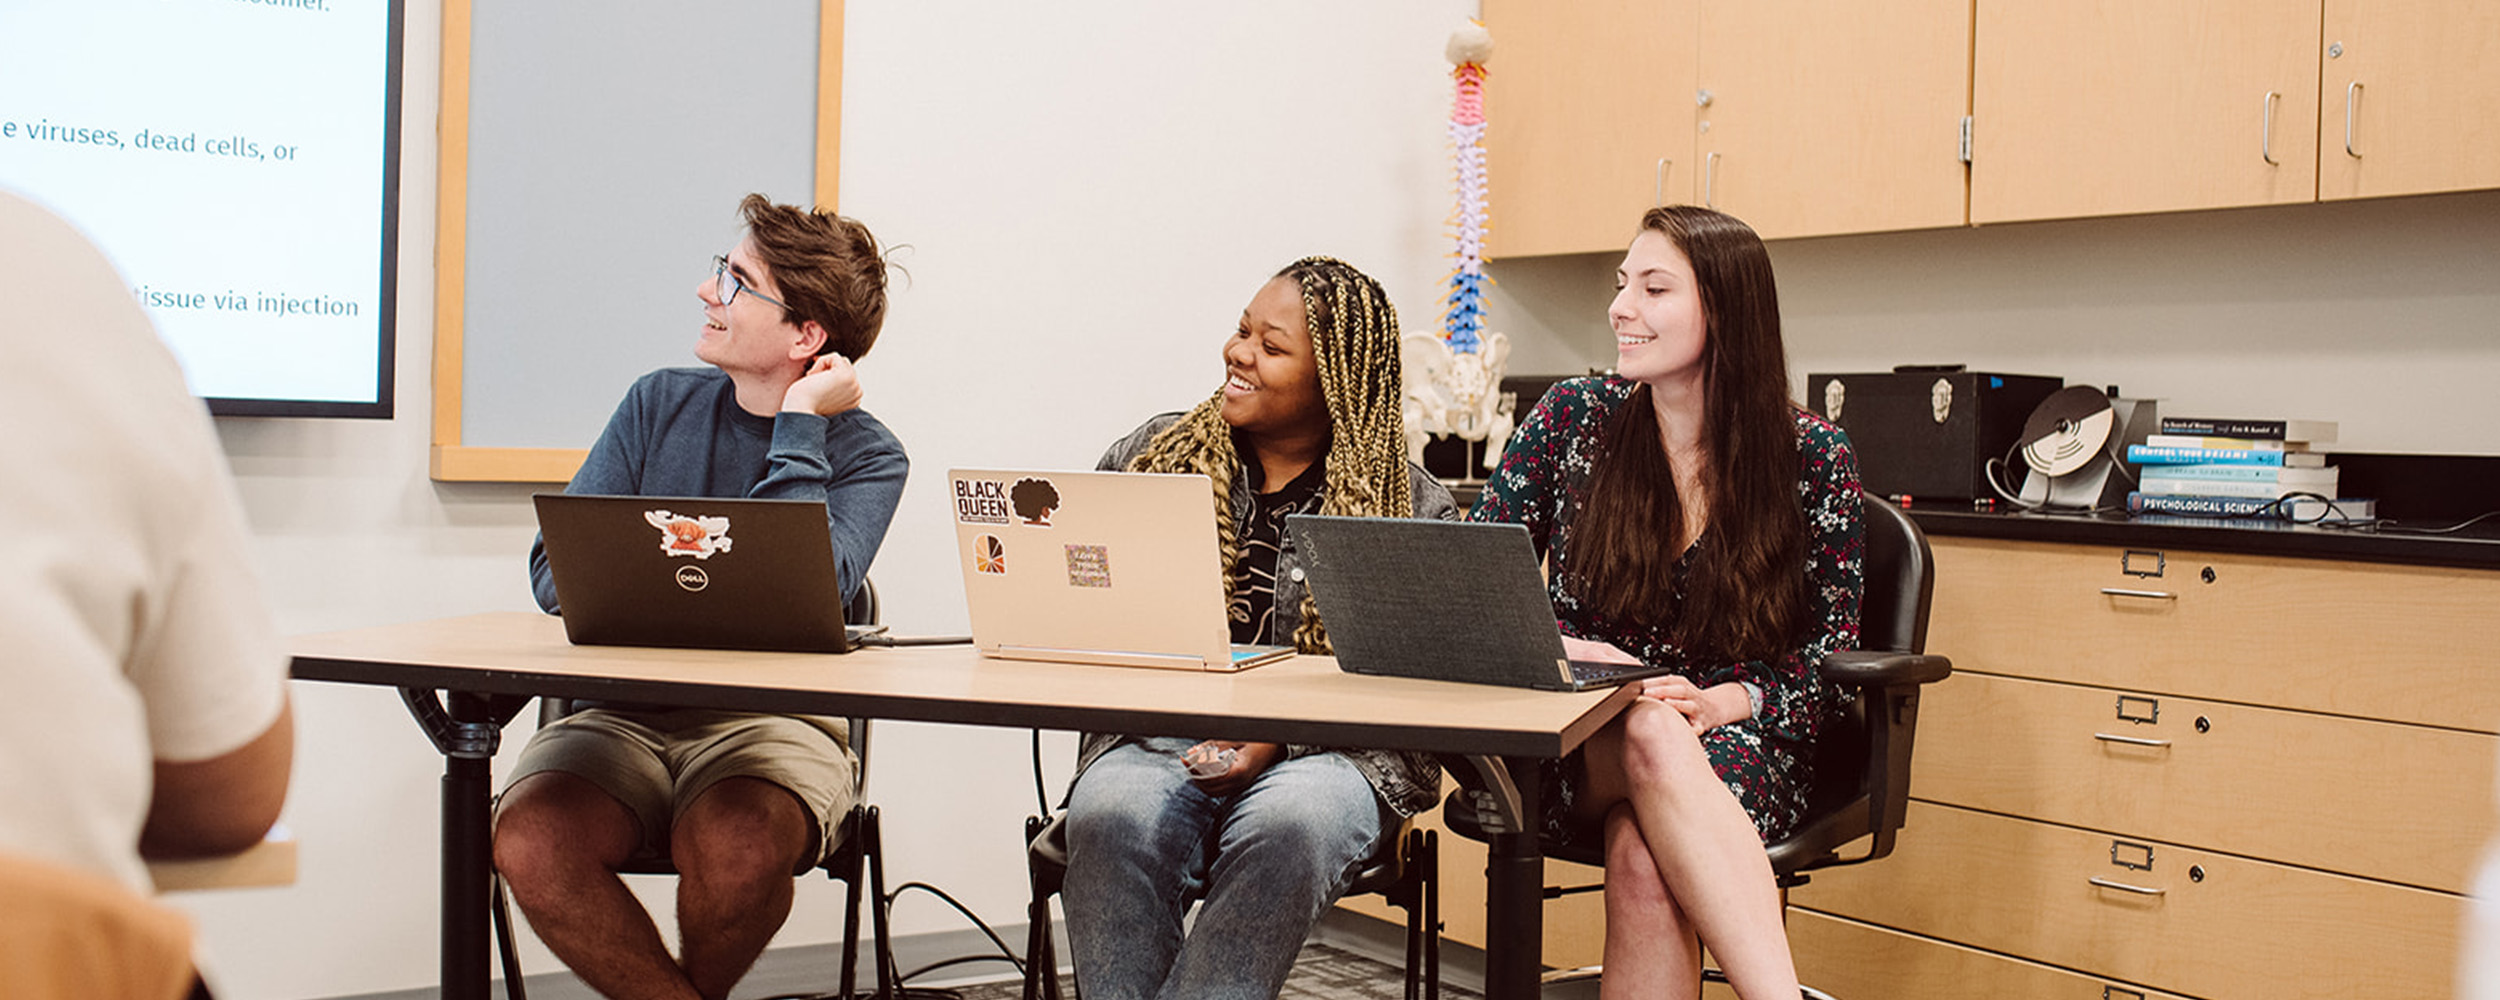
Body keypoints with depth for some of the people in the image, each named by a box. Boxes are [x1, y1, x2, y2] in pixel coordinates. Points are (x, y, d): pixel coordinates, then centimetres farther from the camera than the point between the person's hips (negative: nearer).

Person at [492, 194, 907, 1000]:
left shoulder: (866, 455, 0)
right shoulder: (662, 404, 10)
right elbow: (555, 572, 5)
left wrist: (797, 422, -10)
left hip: (777, 716, -2)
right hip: (627, 713, 3)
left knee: (736, 844, -35)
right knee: (529, 840, -28)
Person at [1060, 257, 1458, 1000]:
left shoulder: (1412, 507, 5)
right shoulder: (1153, 457, 14)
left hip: (1330, 751, -1)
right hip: (1158, 742, 2)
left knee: (1286, 826, -36)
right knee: (1110, 817, -33)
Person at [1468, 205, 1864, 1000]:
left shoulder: (1811, 457, -1)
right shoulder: (1573, 418, 3)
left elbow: (1832, 645, 0)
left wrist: (1722, 700, -19)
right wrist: (1552, 645, -16)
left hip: (1738, 745, -1)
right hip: (1581, 746, 1)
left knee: (1644, 860, -38)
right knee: (1652, 736, -39)